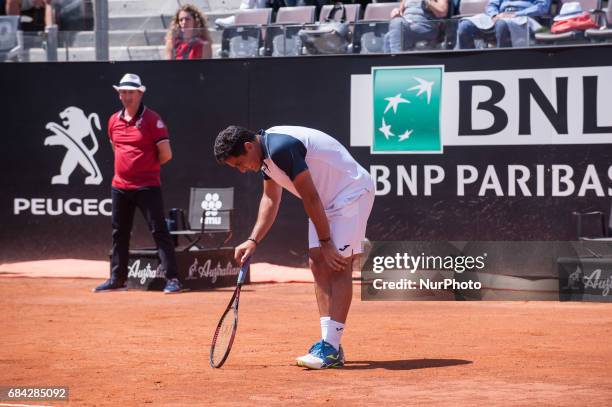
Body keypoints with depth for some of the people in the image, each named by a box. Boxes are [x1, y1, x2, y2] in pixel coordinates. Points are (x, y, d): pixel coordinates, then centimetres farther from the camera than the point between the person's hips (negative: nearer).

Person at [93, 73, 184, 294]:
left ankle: (172, 279, -9)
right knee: (119, 233, 13)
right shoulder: (114, 121, 9)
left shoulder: (152, 119, -8)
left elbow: (166, 154, -10)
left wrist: (148, 166, 4)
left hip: (147, 186, -6)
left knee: (159, 231, -9)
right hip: (120, 185, 6)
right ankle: (117, 278, 24)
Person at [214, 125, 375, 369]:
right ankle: (328, 343, 2)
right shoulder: (266, 153, 5)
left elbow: (310, 198, -24)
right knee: (318, 264, 3)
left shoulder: (281, 148, -27)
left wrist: (325, 243, -17)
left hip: (353, 192, -10)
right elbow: (270, 198, 16)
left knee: (338, 267, -15)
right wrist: (253, 241, 7)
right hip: (328, 198, 10)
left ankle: (331, 348, -18)